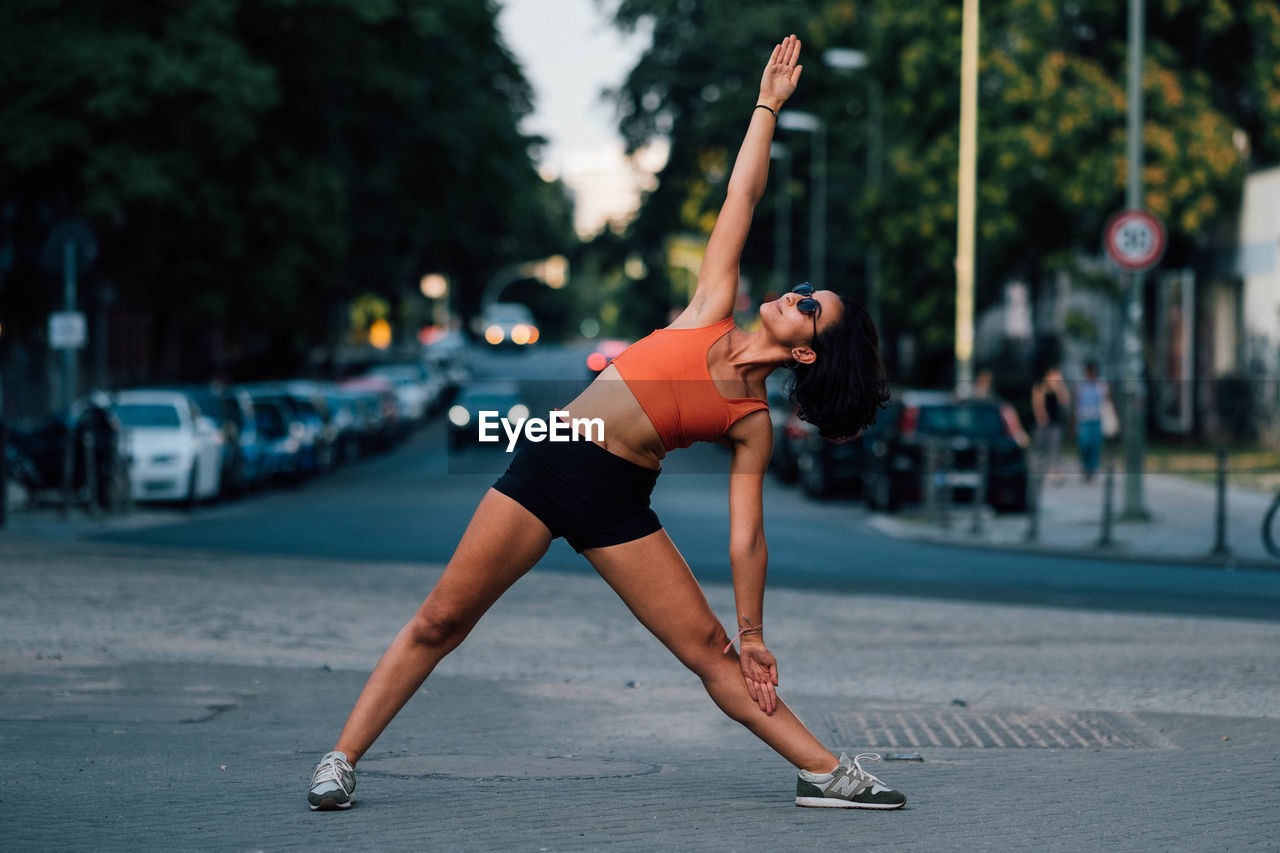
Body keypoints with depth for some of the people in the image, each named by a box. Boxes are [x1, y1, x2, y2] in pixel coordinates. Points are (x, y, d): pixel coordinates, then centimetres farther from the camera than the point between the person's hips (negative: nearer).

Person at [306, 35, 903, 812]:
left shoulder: (753, 424, 2)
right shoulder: (714, 311, 6)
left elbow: (746, 534, 3)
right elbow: (743, 197, 9)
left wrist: (753, 632, 0)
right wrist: (768, 107, 13)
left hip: (617, 505, -1)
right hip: (544, 465, 1)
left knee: (711, 649, -2)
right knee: (439, 623, 0)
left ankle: (824, 771, 7)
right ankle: (344, 759, 6)